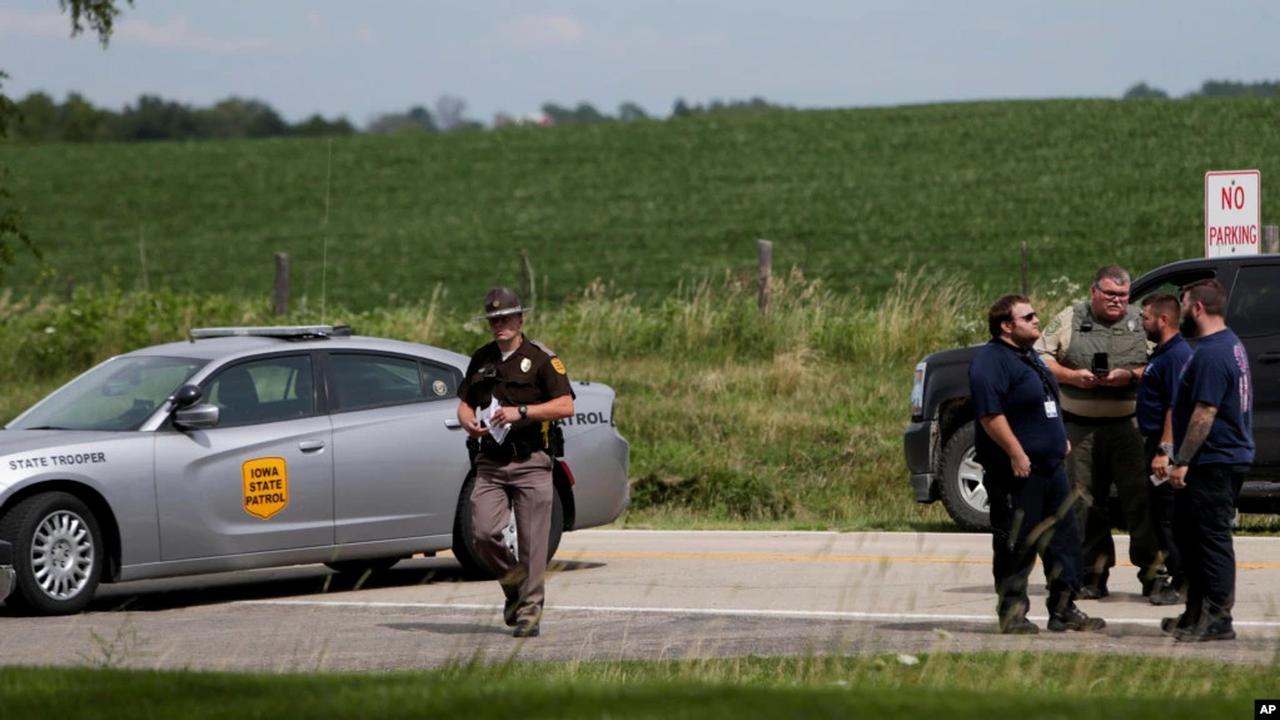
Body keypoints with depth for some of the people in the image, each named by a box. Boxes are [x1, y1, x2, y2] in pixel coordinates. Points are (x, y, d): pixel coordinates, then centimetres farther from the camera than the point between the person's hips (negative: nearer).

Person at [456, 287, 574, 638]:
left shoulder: (541, 359, -2)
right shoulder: (481, 359, 14)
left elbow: (566, 406, -9)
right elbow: (464, 403, 21)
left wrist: (520, 412, -18)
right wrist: (469, 422, -2)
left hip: (530, 463, -4)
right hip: (490, 463, 4)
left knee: (532, 541, -3)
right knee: (484, 533, -9)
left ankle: (530, 609, 4)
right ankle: (512, 585, 16)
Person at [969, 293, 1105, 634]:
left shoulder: (1029, 357, 18)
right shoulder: (991, 361, -15)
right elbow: (990, 414, -24)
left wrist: (1060, 440, 23)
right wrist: (1016, 455, -25)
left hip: (1049, 466, 10)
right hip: (1017, 472, -10)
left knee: (1064, 538, 10)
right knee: (1016, 545, -3)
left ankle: (1064, 611, 16)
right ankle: (1012, 615, 5)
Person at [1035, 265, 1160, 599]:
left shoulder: (1141, 323, 8)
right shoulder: (1069, 320, 8)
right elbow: (1040, 358, 5)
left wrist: (1130, 376, -14)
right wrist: (1072, 376, -10)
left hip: (1128, 425, -1)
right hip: (1081, 428, 1)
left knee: (1140, 497, -8)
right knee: (1086, 502, 3)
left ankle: (1152, 569, -3)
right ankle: (1093, 576, 9)